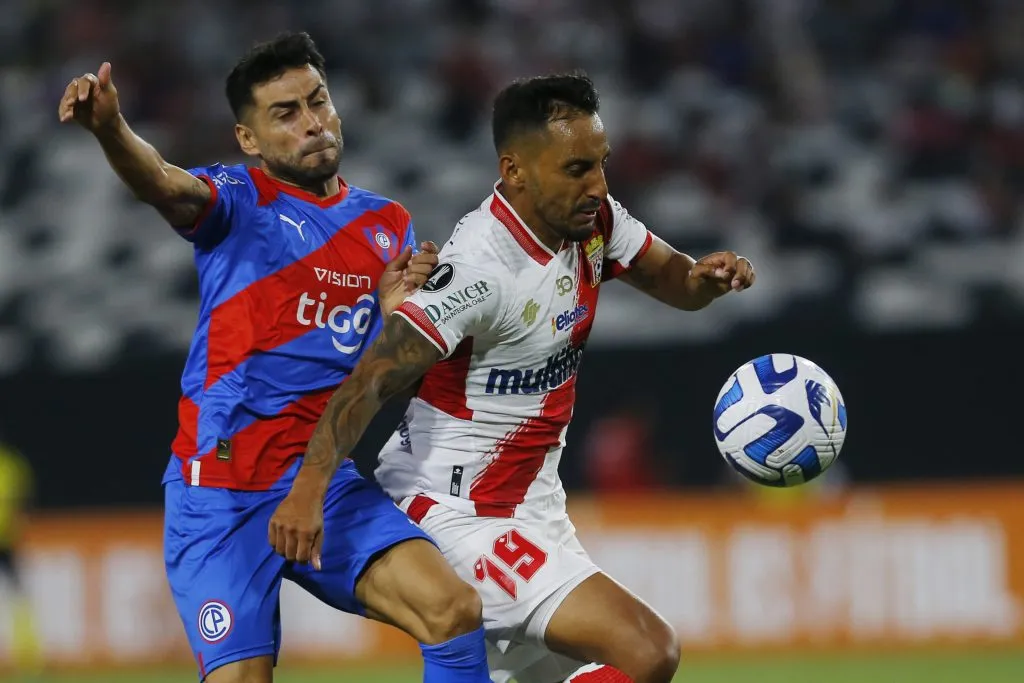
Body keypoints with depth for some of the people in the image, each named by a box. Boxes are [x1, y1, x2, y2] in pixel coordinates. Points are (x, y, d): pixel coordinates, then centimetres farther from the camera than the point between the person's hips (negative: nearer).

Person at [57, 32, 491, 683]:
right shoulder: (239, 201, -1)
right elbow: (167, 186, -25)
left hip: (328, 481, 3)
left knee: (454, 609, -18)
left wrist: (402, 308, -8)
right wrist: (110, 128, -47)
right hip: (220, 494, -3)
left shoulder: (388, 224, 11)